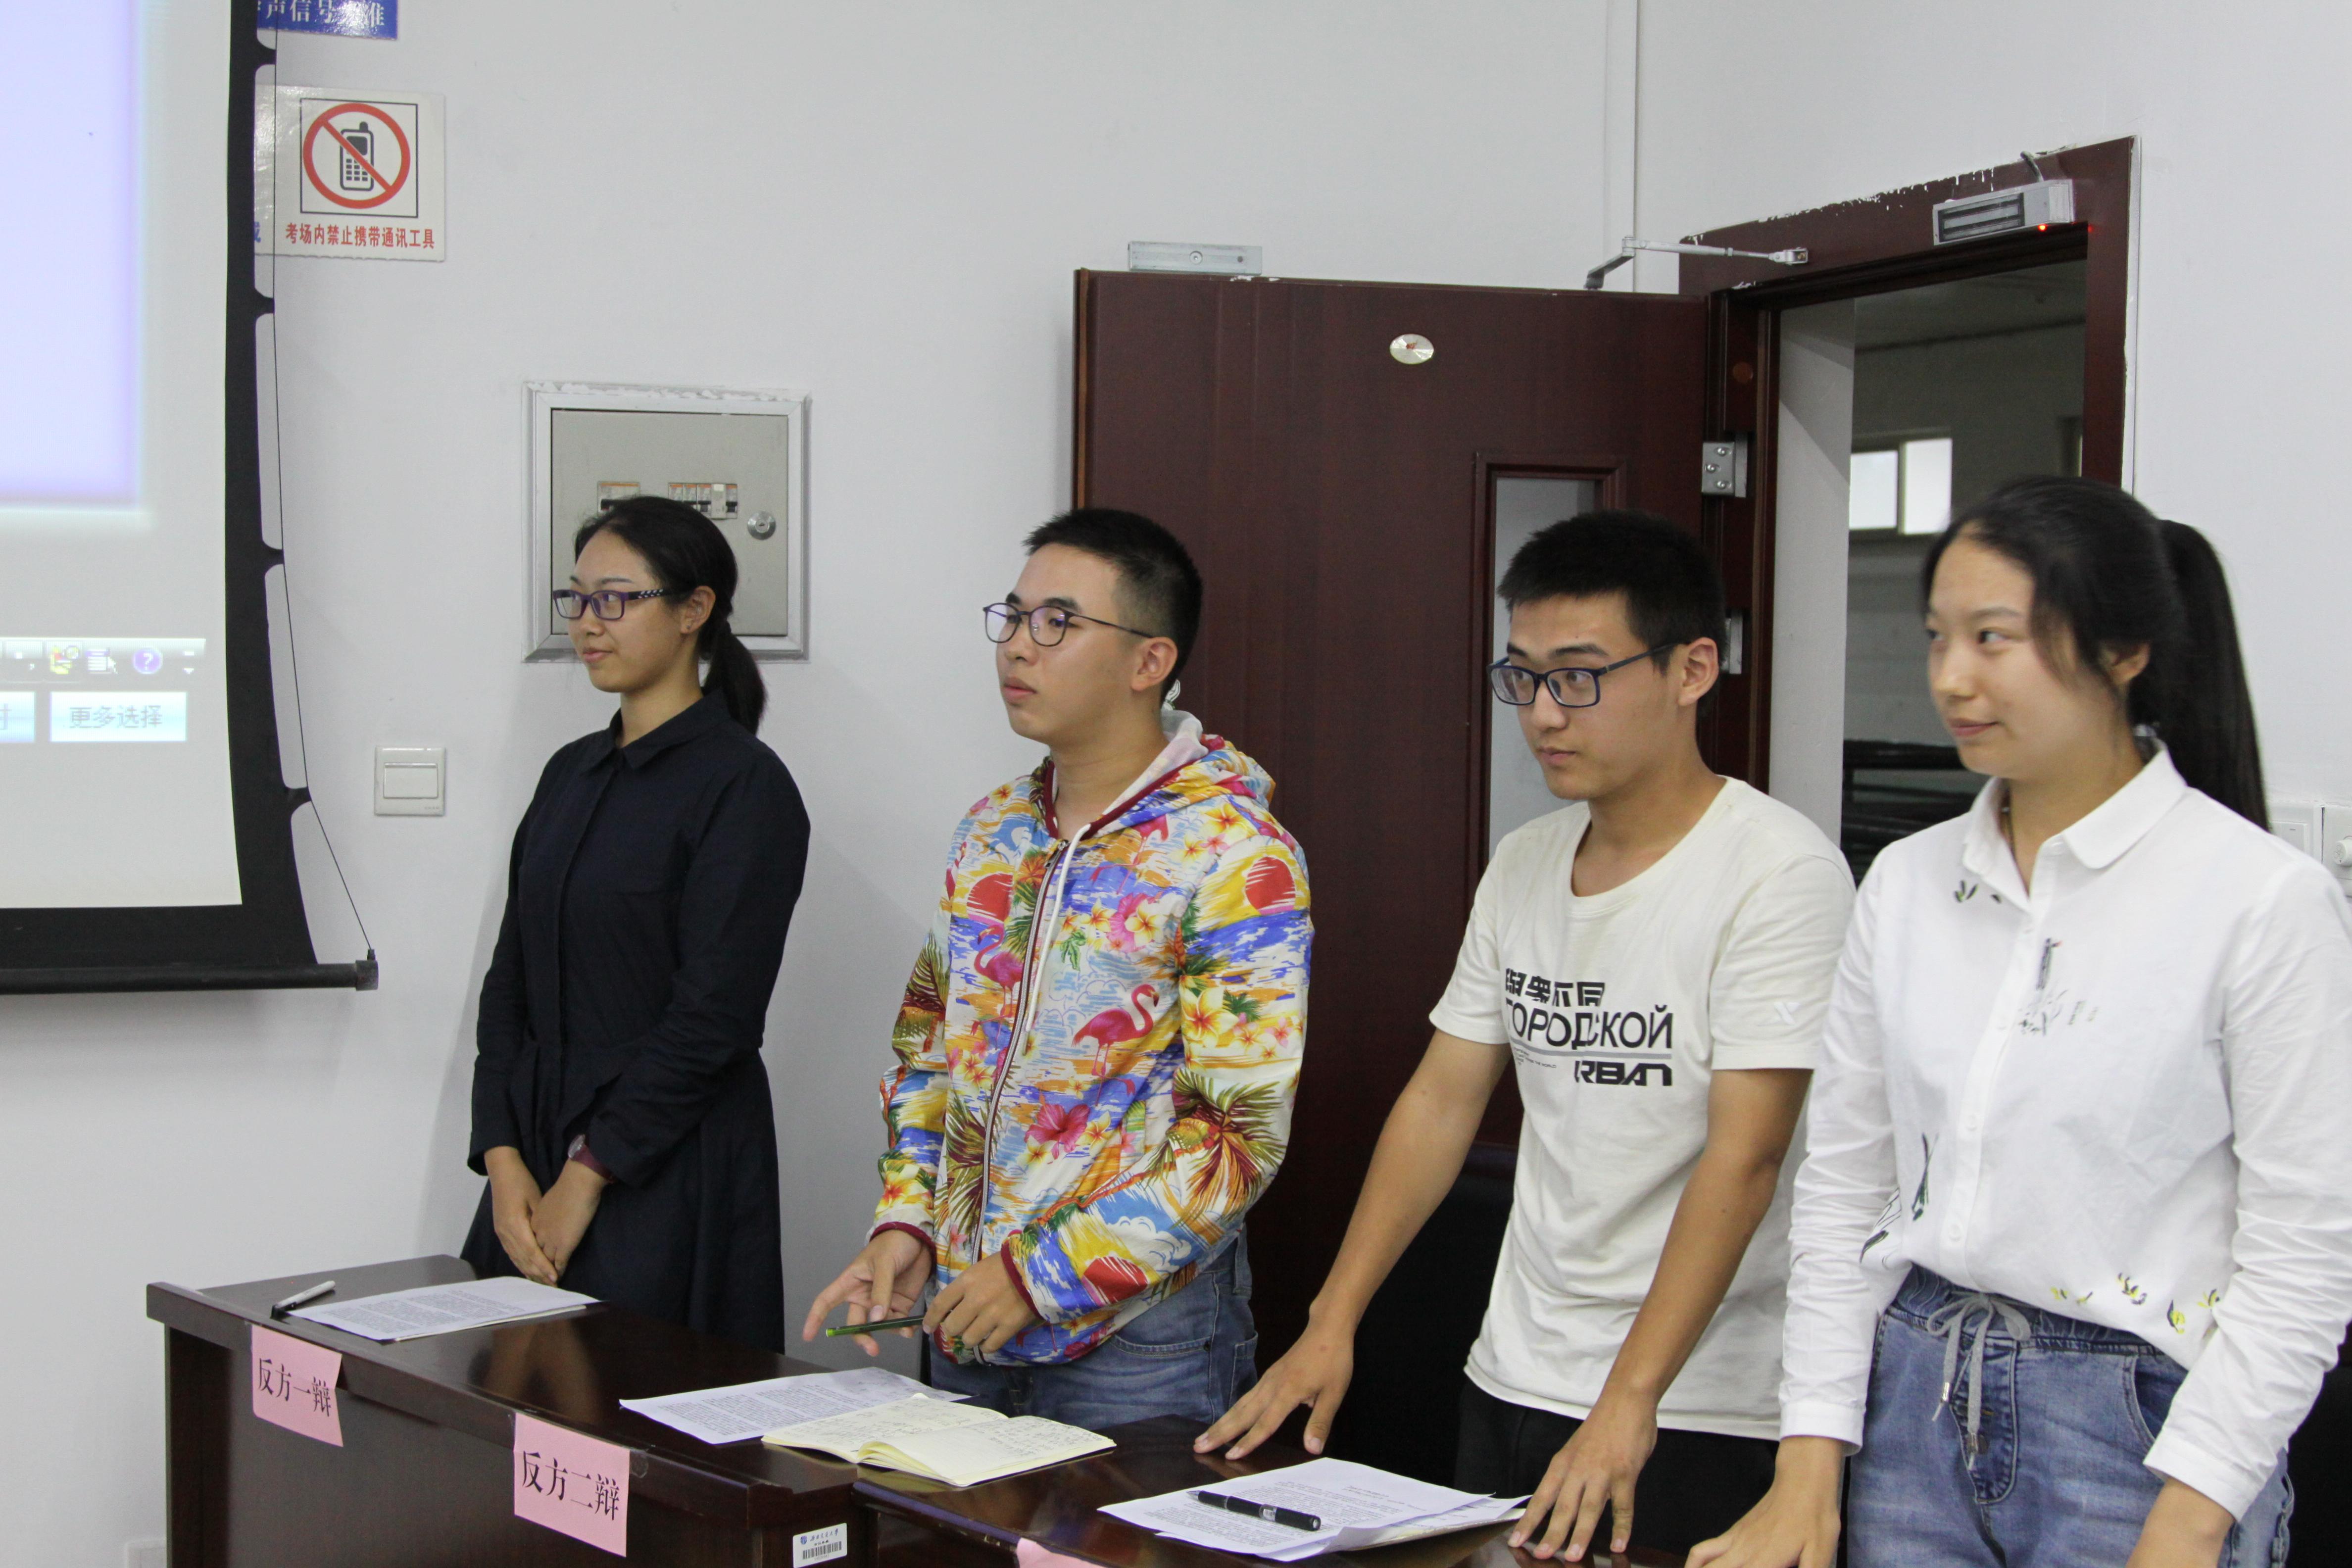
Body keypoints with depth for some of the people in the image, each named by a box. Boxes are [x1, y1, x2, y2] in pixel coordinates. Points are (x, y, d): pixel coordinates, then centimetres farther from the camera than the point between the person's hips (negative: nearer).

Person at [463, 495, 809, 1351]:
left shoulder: (745, 786, -9)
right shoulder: (571, 773, 13)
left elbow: (712, 1017, -14)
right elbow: (509, 983, 10)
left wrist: (586, 1179, -13)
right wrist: (505, 1161, -2)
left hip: (668, 1175, -7)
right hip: (539, 1158, 7)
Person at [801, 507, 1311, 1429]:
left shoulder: (1236, 858, -14)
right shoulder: (991, 833, 8)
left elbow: (1239, 1137, -18)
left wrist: (1043, 1278, -19)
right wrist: (904, 1222, 1)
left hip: (1136, 1333, -6)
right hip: (963, 1316, 6)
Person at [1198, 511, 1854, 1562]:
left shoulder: (1782, 872, -14)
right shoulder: (1521, 866, 8)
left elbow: (1742, 1159, -21)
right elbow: (1442, 1100, 11)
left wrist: (1627, 1407, -26)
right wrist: (1330, 1326, 6)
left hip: (1694, 1417, -6)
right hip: (1510, 1384, 7)